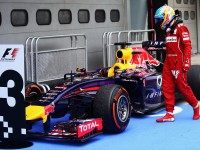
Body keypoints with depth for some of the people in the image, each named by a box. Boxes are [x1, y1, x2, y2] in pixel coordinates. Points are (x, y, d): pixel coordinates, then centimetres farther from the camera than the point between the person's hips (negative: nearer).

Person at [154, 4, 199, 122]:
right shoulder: (168, 30, 16)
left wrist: (187, 62, -20)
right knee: (167, 87, 3)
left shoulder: (180, 27, -10)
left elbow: (187, 46, -15)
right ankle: (170, 114, 6)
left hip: (178, 63, -8)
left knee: (183, 86, -4)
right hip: (168, 62, 9)